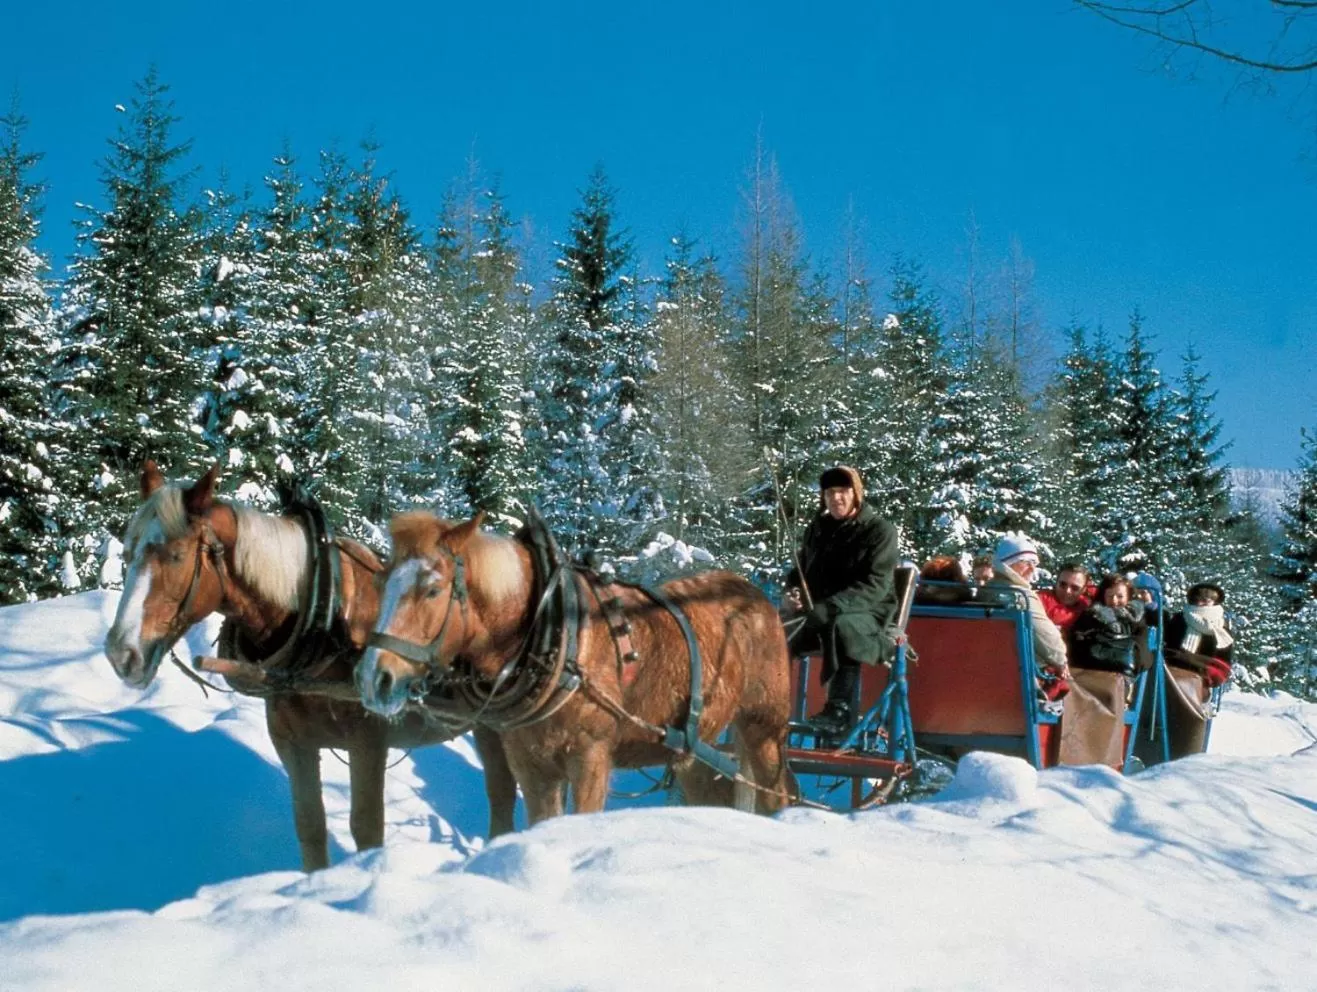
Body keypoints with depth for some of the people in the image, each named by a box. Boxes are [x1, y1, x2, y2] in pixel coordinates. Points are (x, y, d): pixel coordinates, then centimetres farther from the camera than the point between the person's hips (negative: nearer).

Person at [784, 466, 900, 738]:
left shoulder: (879, 530, -6)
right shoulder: (818, 527, 12)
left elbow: (875, 585, -17)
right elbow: (801, 569, 24)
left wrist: (830, 607, -28)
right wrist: (794, 591, -1)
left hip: (867, 612, -6)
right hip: (818, 612, 6)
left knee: (840, 626, -39)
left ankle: (839, 710, -41)